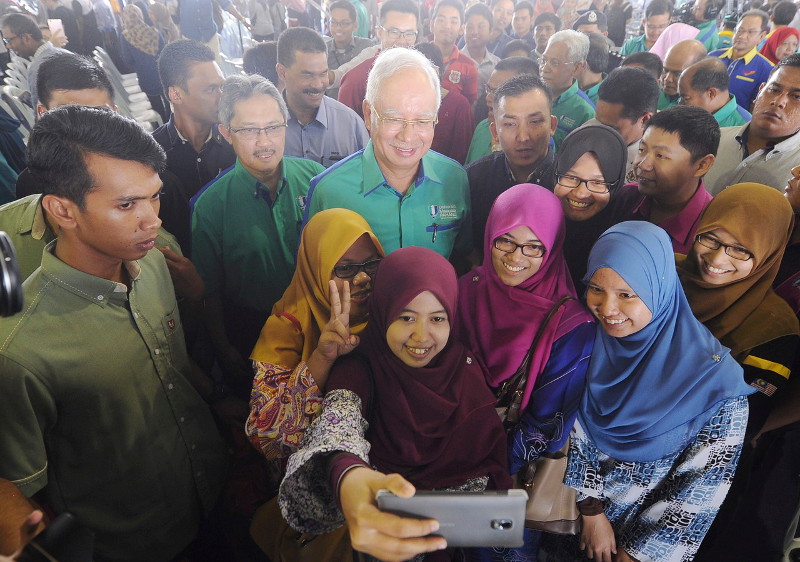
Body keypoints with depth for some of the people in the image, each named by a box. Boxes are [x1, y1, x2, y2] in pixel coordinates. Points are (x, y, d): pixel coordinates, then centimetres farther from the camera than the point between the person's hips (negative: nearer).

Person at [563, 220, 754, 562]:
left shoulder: (714, 376, -22)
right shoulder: (590, 338, -14)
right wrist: (592, 512, -5)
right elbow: (574, 431, -3)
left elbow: (706, 482, -13)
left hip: (649, 526, -1)